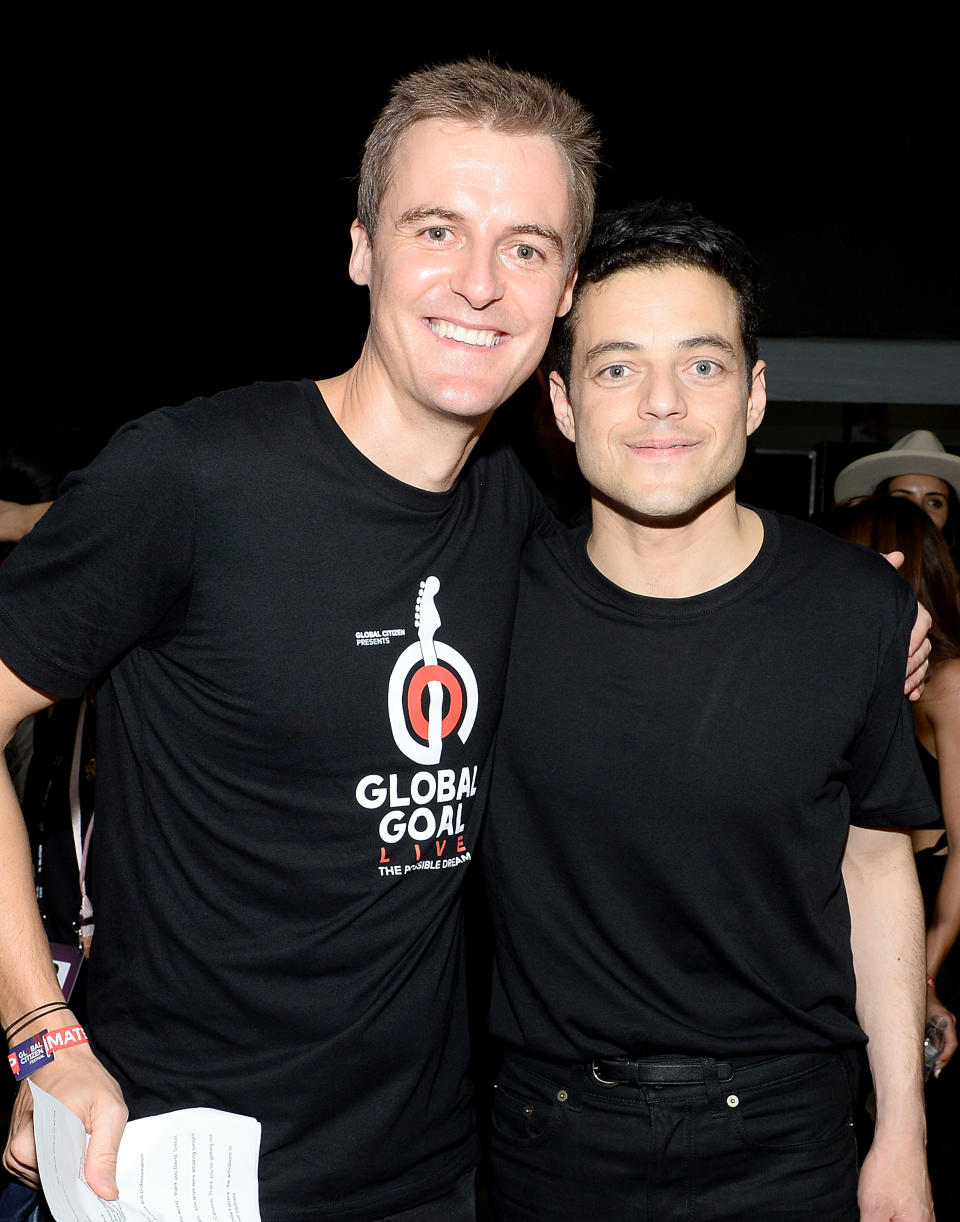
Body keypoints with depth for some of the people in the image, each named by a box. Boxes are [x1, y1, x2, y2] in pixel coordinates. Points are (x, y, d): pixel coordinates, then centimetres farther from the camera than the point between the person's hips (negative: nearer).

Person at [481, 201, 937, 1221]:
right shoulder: (502, 597, -11)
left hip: (780, 1140, 0)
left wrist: (902, 1137, 3)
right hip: (548, 1131, 1)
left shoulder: (859, 611, -10)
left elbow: (875, 863, 0)